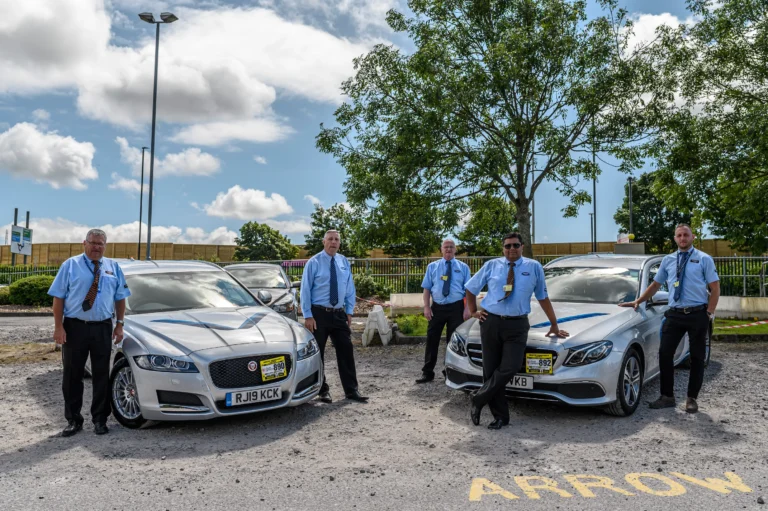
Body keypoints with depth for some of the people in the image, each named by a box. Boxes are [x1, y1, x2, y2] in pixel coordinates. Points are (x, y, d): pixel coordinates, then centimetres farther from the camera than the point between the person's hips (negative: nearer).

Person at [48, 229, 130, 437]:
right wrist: (58, 326, -10)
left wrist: (119, 324, 2)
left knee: (101, 375, 7)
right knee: (72, 375, 5)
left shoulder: (113, 267, 9)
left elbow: (120, 298, 10)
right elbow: (58, 297, -3)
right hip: (74, 327, -2)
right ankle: (73, 420, 18)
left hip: (102, 328, 2)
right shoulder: (70, 265, 1)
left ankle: (100, 420, 18)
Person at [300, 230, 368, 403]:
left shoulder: (344, 262, 6)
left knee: (346, 352, 4)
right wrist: (308, 316, -13)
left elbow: (350, 288, 11)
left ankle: (351, 390, 12)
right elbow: (305, 290, -8)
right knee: (317, 353, 5)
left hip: (339, 314, 4)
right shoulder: (314, 262, -7)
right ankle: (323, 391, 19)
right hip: (319, 313, -4)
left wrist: (349, 311, 6)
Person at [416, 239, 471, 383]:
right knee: (432, 340, 3)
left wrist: (467, 308, -10)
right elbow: (427, 288, 5)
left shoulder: (463, 267, 5)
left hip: (456, 307, -1)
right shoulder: (432, 267, 8)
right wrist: (426, 307, -6)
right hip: (437, 307, 1)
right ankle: (428, 372, 10)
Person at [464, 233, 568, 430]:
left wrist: (554, 325, 14)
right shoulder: (491, 265, 6)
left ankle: (477, 400, 3)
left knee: (509, 368, -16)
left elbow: (543, 298, 12)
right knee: (490, 370, 3)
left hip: (517, 325, -1)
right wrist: (473, 311, 10)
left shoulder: (534, 267, 5)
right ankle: (500, 416, 16)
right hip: (491, 323, 1)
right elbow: (470, 288, 18)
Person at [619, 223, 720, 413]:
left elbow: (715, 288, -1)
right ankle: (667, 397, 9)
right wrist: (637, 302, 13)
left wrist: (710, 312, -9)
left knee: (697, 357, 6)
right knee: (665, 354, -1)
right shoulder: (668, 260, 11)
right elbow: (655, 285, 18)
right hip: (675, 314, 3)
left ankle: (692, 399, 16)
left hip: (698, 314, -3)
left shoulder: (704, 259, 0)